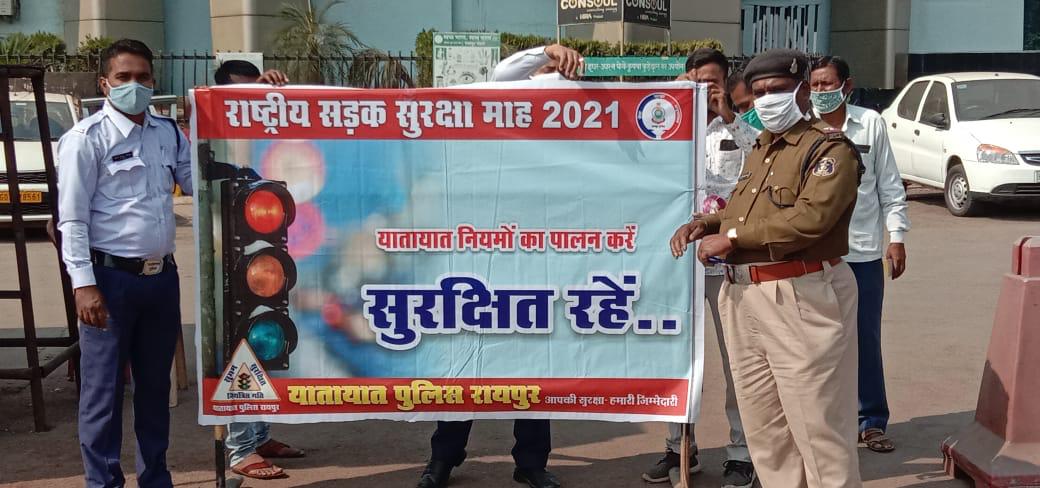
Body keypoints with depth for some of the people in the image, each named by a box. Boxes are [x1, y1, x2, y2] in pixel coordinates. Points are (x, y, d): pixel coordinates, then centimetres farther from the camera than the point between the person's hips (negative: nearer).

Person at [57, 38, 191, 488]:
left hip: (162, 276, 6)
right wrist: (83, 284, -16)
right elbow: (72, 219, -10)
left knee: (155, 384, 15)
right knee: (104, 389, 1)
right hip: (111, 278, -6)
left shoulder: (168, 132, 10)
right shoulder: (87, 138, -7)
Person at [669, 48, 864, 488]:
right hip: (745, 298, 9)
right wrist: (706, 223, 8)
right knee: (764, 424, 15)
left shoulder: (829, 147, -8)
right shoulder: (761, 148, 20)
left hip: (800, 299, -9)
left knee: (816, 423, -3)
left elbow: (811, 218, -22)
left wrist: (731, 237, -18)